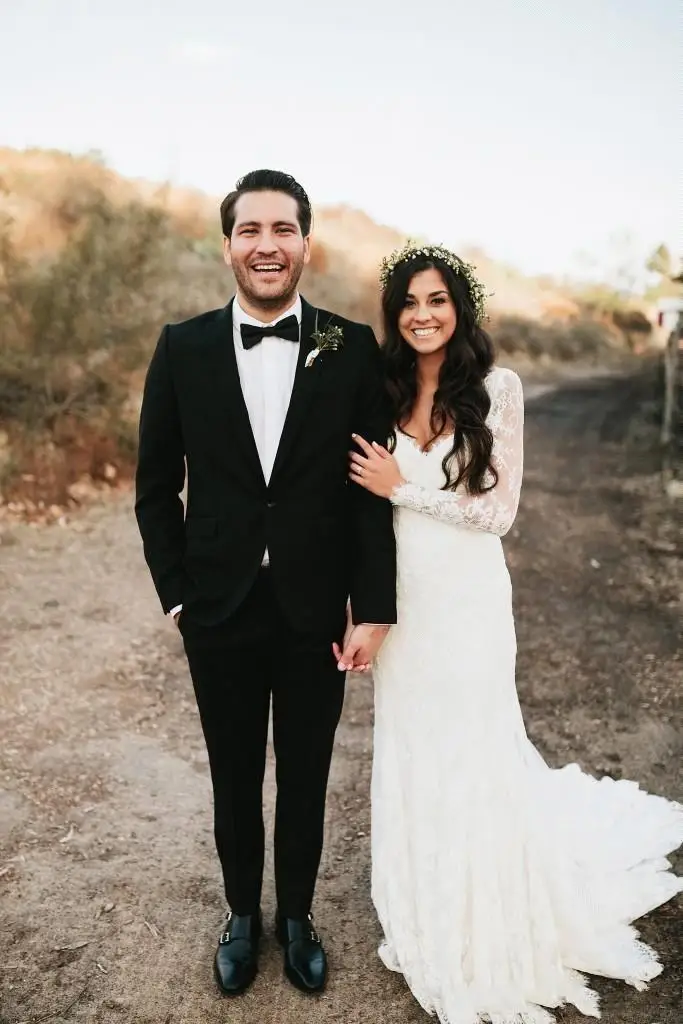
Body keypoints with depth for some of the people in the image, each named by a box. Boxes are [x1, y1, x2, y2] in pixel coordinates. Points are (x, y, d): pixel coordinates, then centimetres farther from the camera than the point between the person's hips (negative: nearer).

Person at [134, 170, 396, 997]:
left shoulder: (353, 350, -6)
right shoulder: (183, 347, -4)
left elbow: (372, 488, -5)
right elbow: (156, 486, 2)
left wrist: (373, 608, -8)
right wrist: (177, 594, -1)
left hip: (317, 613, 0)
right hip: (220, 614, 1)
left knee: (305, 782, 18)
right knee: (234, 782, 18)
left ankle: (296, 917, 42)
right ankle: (242, 914, 43)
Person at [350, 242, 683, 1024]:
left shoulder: (495, 388, -9)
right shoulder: (384, 392, 1)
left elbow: (499, 510, -12)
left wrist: (403, 488, -13)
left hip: (465, 601, -3)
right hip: (399, 599, 4)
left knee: (469, 759, 9)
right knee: (409, 759, 15)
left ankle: (486, 943, 36)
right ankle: (426, 920, 41)